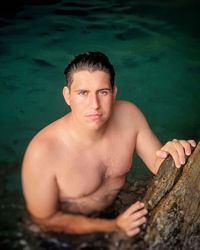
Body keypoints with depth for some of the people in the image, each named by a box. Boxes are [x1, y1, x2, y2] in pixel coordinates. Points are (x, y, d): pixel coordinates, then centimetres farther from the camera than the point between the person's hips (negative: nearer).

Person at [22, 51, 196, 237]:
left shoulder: (128, 114, -16)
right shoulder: (42, 153, -29)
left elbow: (158, 165, -5)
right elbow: (45, 221, -17)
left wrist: (172, 152, -28)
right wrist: (114, 226, -22)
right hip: (72, 233, -5)